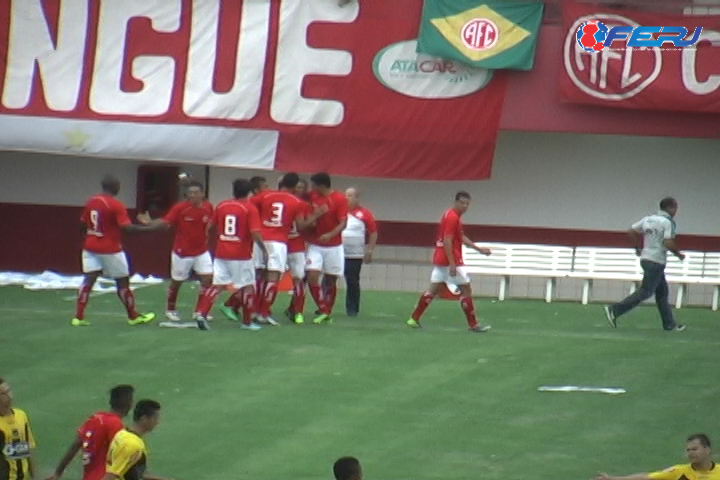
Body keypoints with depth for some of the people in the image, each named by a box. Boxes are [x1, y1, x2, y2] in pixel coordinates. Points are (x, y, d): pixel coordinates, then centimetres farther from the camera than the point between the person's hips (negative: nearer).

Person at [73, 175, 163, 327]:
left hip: (90, 248, 5)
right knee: (123, 282, 9)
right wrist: (151, 228, -19)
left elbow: (83, 225, 12)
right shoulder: (116, 205, -16)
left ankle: (78, 317, -6)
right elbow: (128, 228, -23)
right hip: (110, 250, -5)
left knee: (88, 281, 2)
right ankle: (133, 316, 21)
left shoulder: (90, 202, 4)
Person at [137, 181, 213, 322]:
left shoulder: (208, 207, -6)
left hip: (201, 252, 3)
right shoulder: (180, 208, -19)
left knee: (207, 279, -5)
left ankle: (199, 311, 10)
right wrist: (150, 222, -43)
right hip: (182, 252, -3)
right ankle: (170, 310, 31)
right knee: (176, 282, 10)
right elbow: (165, 221, -27)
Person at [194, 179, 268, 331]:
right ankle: (247, 322, 16)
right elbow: (255, 233, -17)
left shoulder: (221, 206, 5)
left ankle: (202, 314, -11)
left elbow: (212, 227, 14)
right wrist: (264, 249, -4)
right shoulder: (250, 208, -9)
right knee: (247, 287, 10)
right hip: (241, 255, -4)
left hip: (221, 254, 4)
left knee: (217, 285, 5)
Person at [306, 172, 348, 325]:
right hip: (315, 245, 2)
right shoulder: (312, 197, 1)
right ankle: (323, 311, -7)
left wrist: (330, 235, -30)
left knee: (331, 280, 6)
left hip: (333, 246, -2)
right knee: (312, 276, -14)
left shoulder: (339, 199, -11)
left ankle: (328, 313, 20)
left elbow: (343, 223, -14)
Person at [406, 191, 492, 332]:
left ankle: (414, 319, 9)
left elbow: (461, 238, 23)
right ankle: (473, 324, 2)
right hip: (450, 259, -10)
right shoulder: (452, 217, -16)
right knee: (466, 290, -1)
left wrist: (479, 249, 21)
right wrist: (452, 264, -26)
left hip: (440, 259, 10)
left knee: (433, 290, 11)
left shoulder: (452, 215, 15)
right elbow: (447, 241, -22)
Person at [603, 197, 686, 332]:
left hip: (645, 258, 9)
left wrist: (638, 248, 22)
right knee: (645, 292, -6)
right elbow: (668, 243, -21)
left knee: (662, 292, 15)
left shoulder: (648, 219, 10)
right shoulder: (667, 222, -13)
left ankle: (669, 324, 20)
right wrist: (678, 254, -5)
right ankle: (614, 310, -11)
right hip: (656, 262, -9)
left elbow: (631, 231, 12)